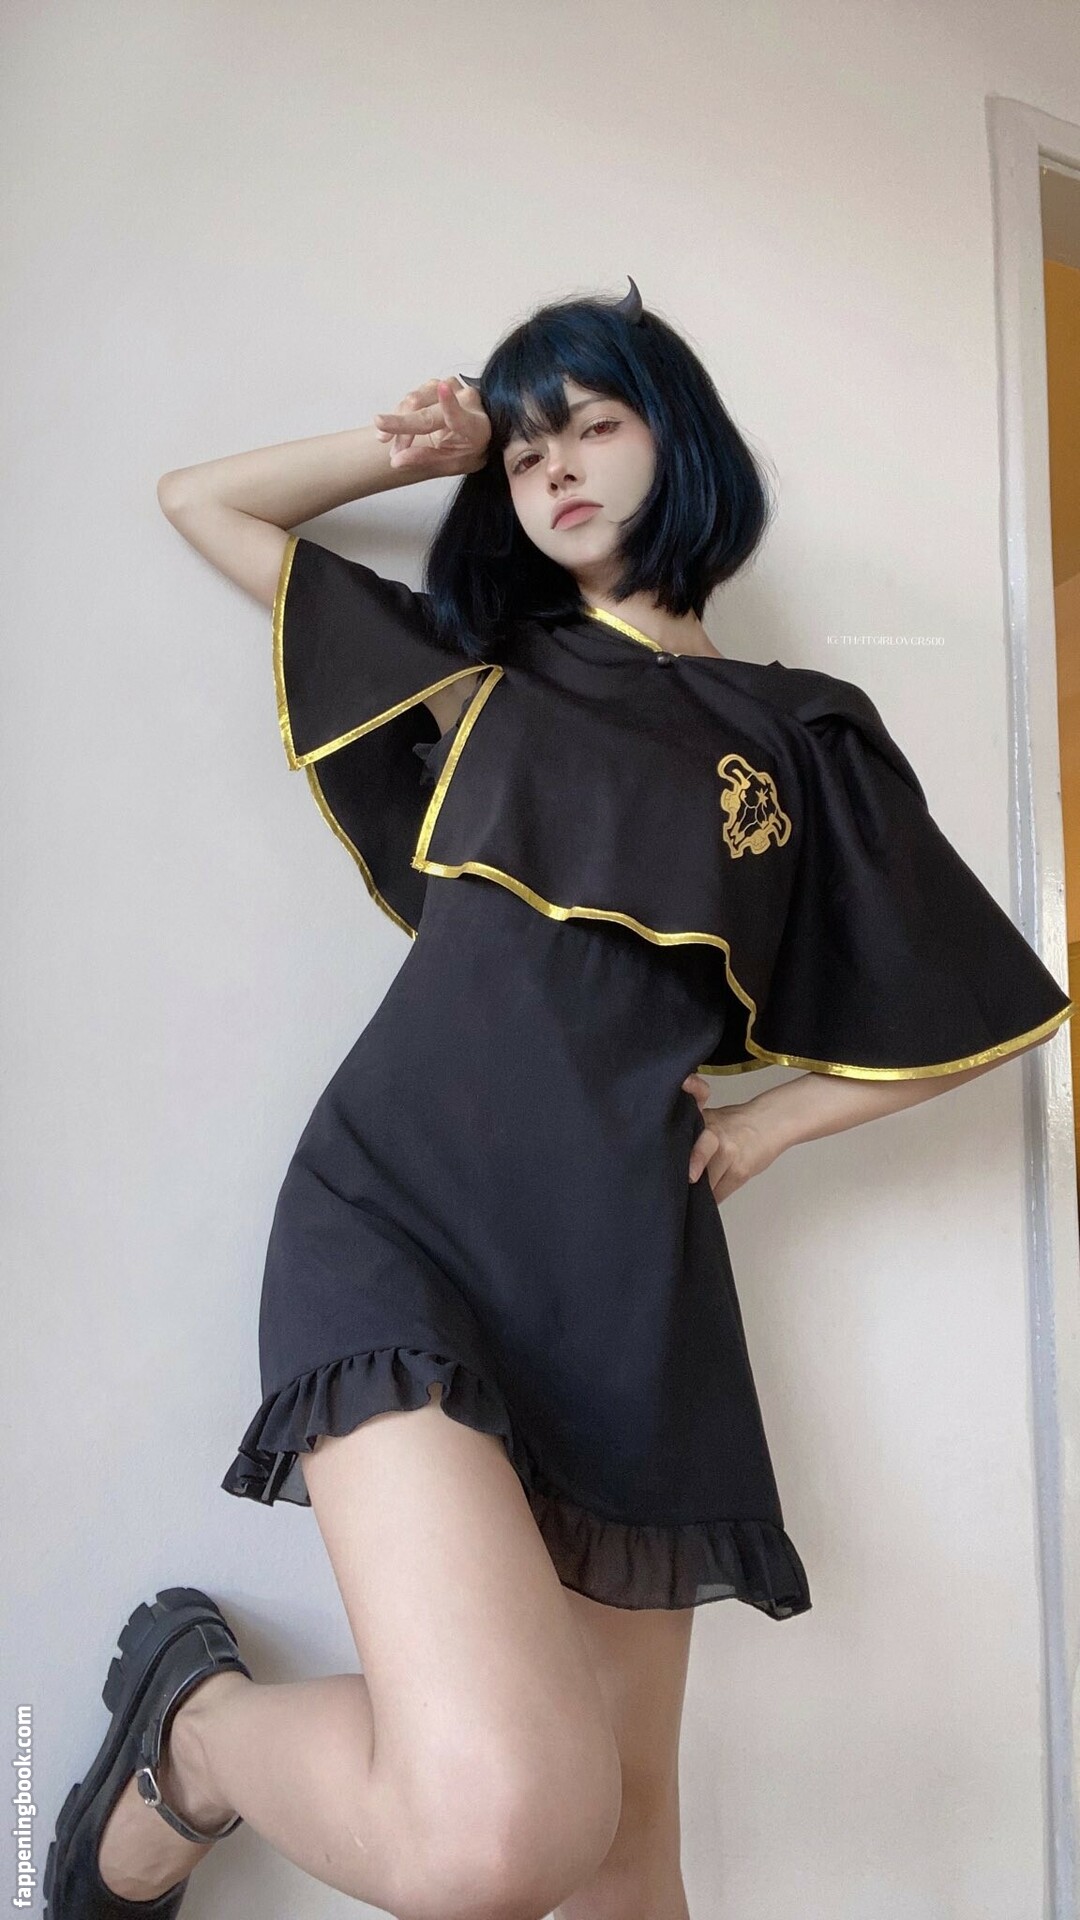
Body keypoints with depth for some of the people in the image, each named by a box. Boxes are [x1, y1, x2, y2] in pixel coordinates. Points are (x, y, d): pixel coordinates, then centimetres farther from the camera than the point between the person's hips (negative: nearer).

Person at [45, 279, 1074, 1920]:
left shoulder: (807, 734, 17)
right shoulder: (478, 661, 20)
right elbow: (200, 499, 28)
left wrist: (764, 1120, 12)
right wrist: (412, 450, 20)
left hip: (630, 1268, 2)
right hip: (406, 1204, -1)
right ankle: (191, 1732, 7)